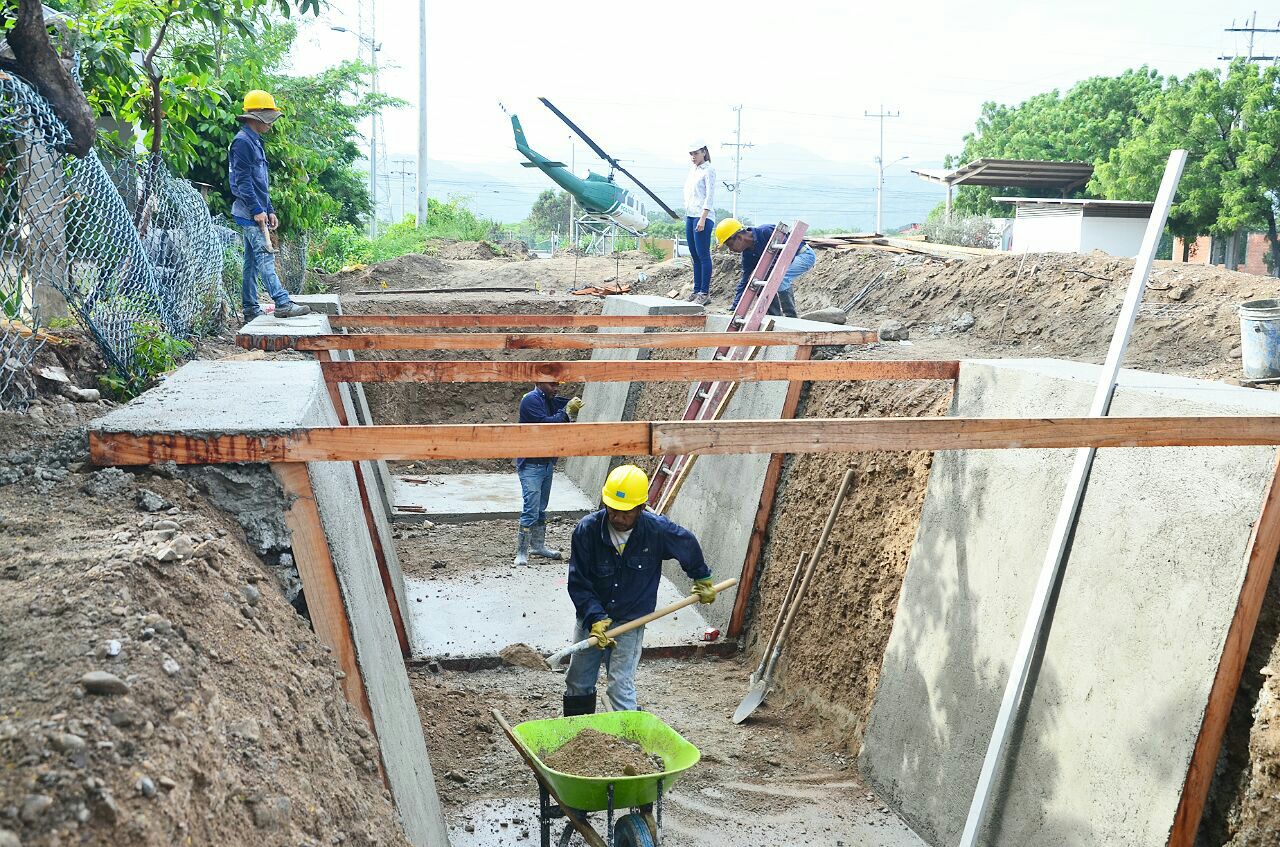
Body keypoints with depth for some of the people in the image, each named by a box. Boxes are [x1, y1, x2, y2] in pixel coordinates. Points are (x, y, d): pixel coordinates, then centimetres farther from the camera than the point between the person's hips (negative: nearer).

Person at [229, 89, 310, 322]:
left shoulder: (255, 142, 21)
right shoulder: (242, 141, -10)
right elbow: (242, 180, -18)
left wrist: (269, 210, 20)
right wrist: (257, 210, -22)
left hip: (256, 213, 10)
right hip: (249, 213, -10)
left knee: (252, 262, 9)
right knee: (265, 257, -15)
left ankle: (250, 310, 12)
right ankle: (283, 304, -21)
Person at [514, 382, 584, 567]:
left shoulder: (549, 400, 11)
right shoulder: (531, 400, -15)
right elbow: (546, 424, -24)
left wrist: (573, 406, -8)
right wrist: (567, 411, -20)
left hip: (547, 463, 9)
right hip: (531, 465, -9)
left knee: (541, 509, 17)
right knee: (531, 510, -12)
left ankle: (538, 545, 29)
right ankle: (521, 553, -7)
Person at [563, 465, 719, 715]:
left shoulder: (658, 530, -19)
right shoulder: (587, 530, -19)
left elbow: (689, 546, 4)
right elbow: (578, 584, -14)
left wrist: (702, 579, 19)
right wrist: (595, 618, -27)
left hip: (631, 621, -2)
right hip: (591, 618, 2)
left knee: (621, 688, -8)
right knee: (577, 683, 14)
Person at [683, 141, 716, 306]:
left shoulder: (708, 170, -5)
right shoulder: (692, 170, 18)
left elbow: (710, 196, -12)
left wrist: (702, 218, -19)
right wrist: (687, 215, 16)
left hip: (702, 217, -8)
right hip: (689, 216, 8)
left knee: (703, 255, -8)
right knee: (695, 256, 9)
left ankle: (705, 293, -7)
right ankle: (696, 291, 13)